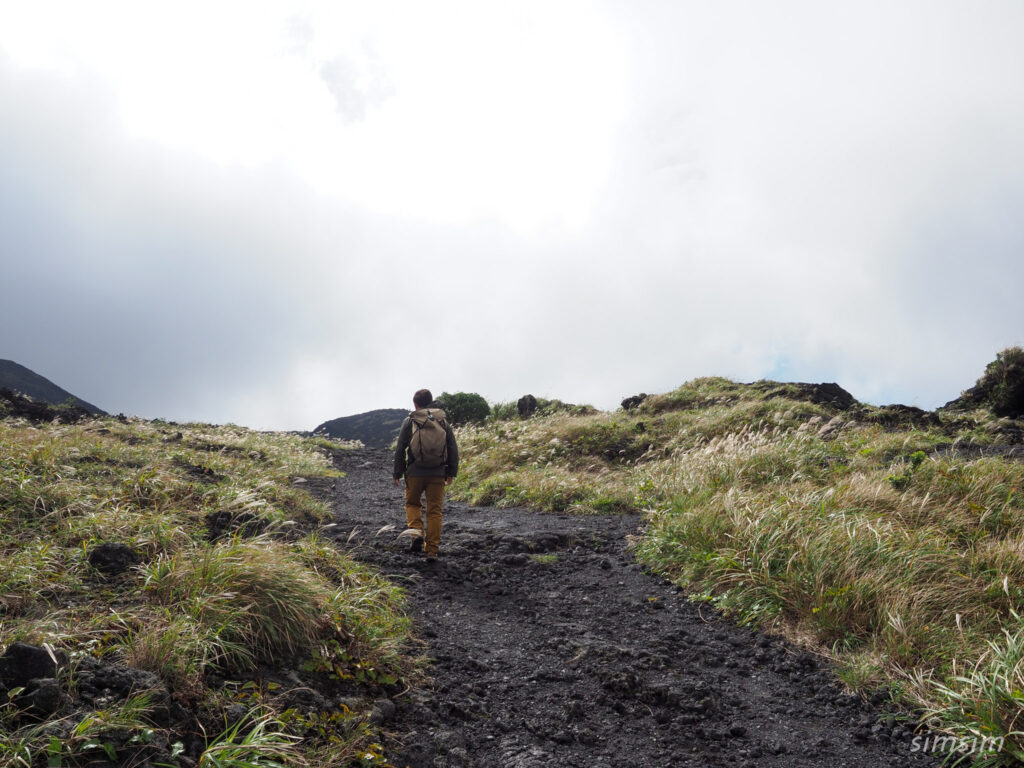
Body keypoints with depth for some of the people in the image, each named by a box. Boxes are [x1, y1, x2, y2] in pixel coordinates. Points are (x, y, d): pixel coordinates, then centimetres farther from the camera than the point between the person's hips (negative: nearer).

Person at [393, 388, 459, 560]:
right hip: (438, 474, 1)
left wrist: (397, 473, 7)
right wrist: (451, 472, 15)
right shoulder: (443, 421, 6)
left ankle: (416, 531, -4)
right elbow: (453, 449, 7)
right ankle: (432, 550, 6)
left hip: (415, 473, -1)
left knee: (412, 504, 20)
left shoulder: (409, 422, 0)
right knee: (434, 511, 7)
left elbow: (400, 449, 0)